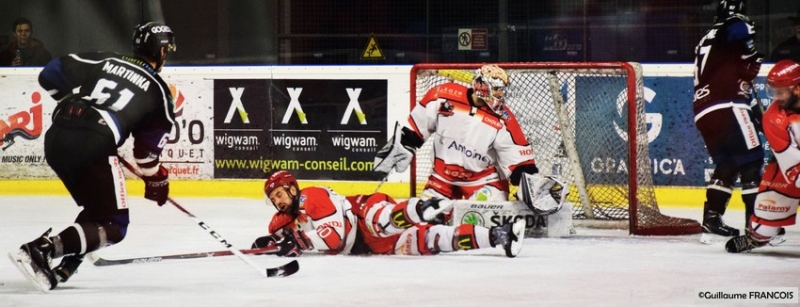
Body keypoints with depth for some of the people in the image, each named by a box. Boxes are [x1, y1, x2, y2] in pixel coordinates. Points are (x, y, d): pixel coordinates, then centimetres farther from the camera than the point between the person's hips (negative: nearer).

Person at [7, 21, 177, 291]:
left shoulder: (105, 60, 20)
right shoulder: (160, 92, 11)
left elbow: (51, 75, 16)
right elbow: (148, 148, 14)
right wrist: (156, 180, 30)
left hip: (55, 137, 6)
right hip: (93, 145, -6)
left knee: (98, 208, 26)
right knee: (113, 226, 2)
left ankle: (68, 263, 12)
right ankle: (41, 249, -17)